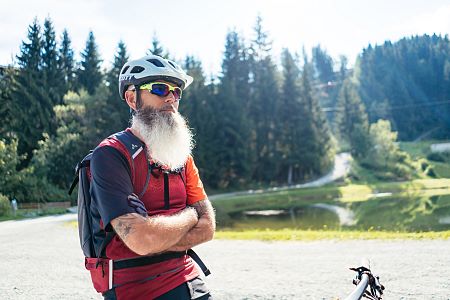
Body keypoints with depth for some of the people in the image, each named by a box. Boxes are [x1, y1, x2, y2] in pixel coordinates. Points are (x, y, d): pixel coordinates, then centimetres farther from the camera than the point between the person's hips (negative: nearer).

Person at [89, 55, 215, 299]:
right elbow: (141, 239, -24)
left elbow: (207, 228, 0)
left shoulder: (182, 156, 8)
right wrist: (189, 215, -6)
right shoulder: (111, 155, -14)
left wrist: (156, 242, -16)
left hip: (188, 280, 6)